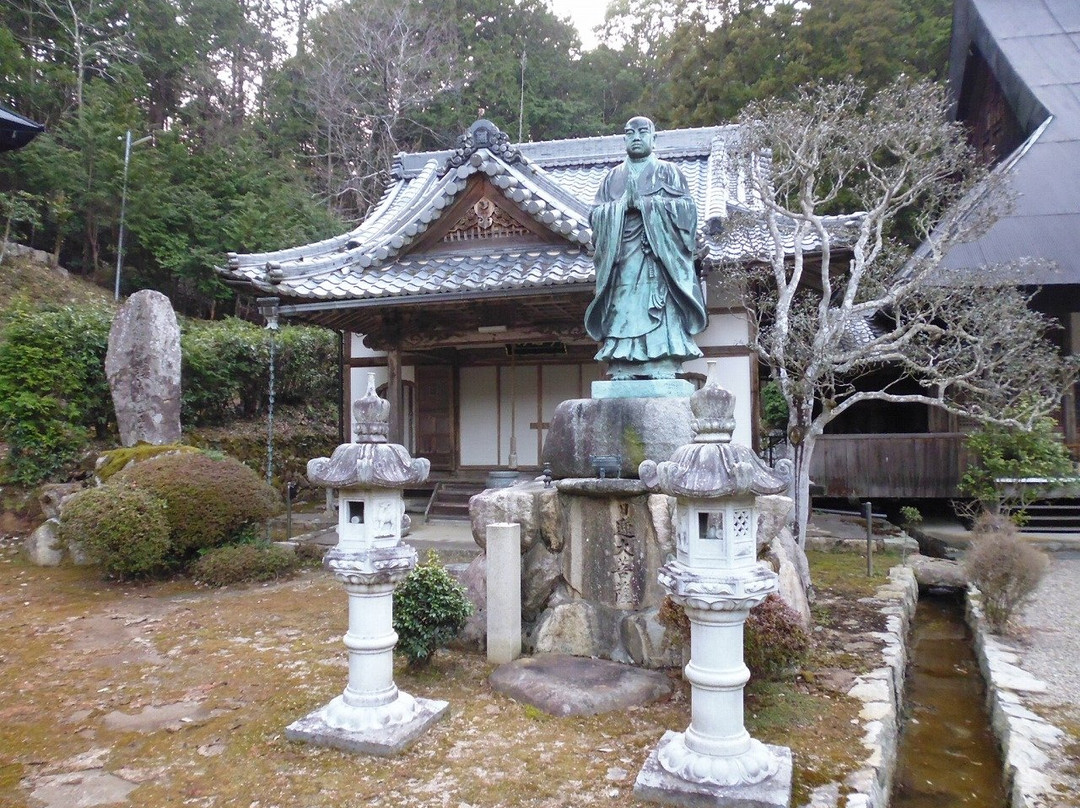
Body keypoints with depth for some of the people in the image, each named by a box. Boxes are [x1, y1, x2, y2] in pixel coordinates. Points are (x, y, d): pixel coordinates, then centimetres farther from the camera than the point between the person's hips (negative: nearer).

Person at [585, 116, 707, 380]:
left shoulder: (669, 172, 15)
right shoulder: (612, 177, 22)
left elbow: (687, 208, 1)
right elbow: (595, 215, 11)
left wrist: (643, 201, -6)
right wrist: (623, 204, -8)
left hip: (659, 258, -2)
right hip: (622, 261, 2)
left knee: (662, 317, -14)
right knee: (622, 318, -8)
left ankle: (663, 372, -17)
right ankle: (621, 373, -10)